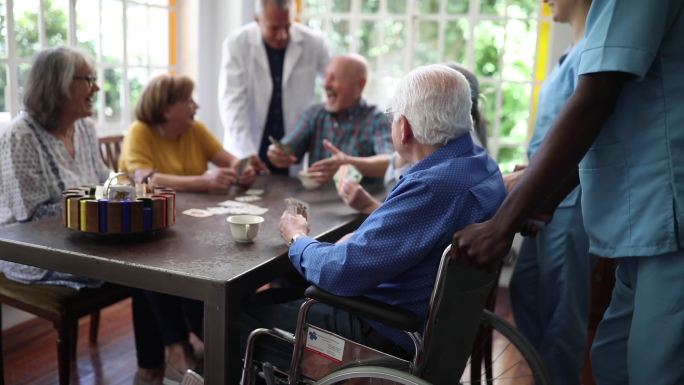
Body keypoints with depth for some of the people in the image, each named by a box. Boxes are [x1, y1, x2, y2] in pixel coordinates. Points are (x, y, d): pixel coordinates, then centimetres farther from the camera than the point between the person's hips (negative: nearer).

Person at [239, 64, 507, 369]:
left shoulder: (434, 187, -32)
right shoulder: (480, 163, 0)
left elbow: (340, 272, -28)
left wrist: (297, 239, -10)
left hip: (390, 337, -10)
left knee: (242, 312, 3)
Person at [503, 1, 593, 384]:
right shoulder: (576, 53, 17)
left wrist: (526, 180, -16)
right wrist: (526, 172, 15)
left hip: (568, 199, -10)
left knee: (560, 305, 2)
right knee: (525, 288, 17)